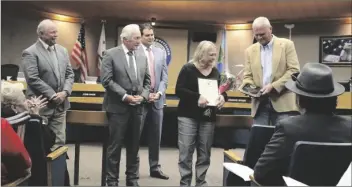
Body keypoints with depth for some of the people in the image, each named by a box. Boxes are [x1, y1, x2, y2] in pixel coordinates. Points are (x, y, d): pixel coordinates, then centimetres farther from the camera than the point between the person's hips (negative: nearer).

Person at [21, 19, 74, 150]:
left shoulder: (62, 51, 11)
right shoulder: (30, 53, -9)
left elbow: (69, 74, 9)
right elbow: (33, 79, -17)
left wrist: (65, 92, -7)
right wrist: (52, 95, -17)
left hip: (60, 105, 6)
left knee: (59, 142, 10)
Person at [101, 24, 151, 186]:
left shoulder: (142, 57, 10)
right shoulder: (111, 54, -6)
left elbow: (147, 80, 13)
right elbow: (106, 80, -12)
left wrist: (143, 96, -5)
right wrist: (125, 96, -16)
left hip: (137, 107, 5)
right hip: (118, 107, -5)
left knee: (134, 146, 13)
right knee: (115, 146, 6)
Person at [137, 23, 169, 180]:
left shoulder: (160, 52, 10)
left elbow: (164, 76, 7)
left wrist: (159, 93, -7)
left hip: (157, 99, 5)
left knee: (156, 136, 12)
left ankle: (154, 168, 24)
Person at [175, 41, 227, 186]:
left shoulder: (215, 71, 11)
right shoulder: (188, 69, -4)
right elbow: (179, 90, -11)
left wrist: (222, 96, -5)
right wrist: (197, 97, -23)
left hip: (208, 117, 4)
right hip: (188, 116, -4)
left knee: (205, 153, 8)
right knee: (186, 152, -3)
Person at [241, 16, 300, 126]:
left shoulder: (287, 45, 4)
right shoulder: (250, 50, 13)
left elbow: (294, 70, -4)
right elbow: (247, 76, 13)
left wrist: (273, 86, -14)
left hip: (282, 102, -3)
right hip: (260, 104, 3)